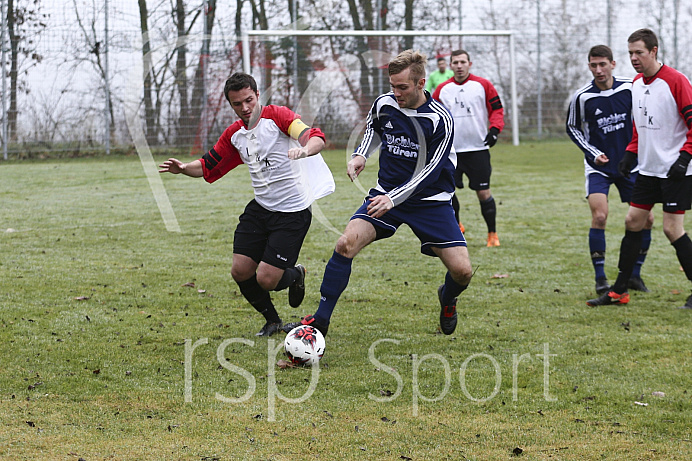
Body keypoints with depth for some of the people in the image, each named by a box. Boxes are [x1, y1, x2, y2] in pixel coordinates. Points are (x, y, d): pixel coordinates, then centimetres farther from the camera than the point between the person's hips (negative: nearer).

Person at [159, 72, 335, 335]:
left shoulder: (277, 116, -13)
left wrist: (304, 150, -48)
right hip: (260, 208, 7)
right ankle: (272, 320, 25)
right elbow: (209, 167, 18)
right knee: (240, 271, -1)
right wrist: (184, 169, -2)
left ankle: (295, 275, 27)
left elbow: (316, 138, -25)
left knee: (266, 279, -11)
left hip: (293, 212, -7)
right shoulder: (234, 134, 8)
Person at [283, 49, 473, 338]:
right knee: (346, 244, -21)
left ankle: (447, 298, 29)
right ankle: (320, 320, -11)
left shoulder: (440, 120, -18)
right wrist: (360, 156, -2)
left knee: (462, 271, -10)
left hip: (430, 200, -2)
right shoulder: (383, 105, -6)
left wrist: (393, 199, -29)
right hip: (386, 193, 2)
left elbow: (429, 171, -19)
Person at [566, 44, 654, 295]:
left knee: (646, 218, 0)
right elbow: (572, 128, 3)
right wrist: (593, 153, -8)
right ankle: (600, 278, -6)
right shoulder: (582, 96, -11)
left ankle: (634, 274, 16)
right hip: (598, 166, -3)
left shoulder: (629, 88, -6)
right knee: (599, 216, -18)